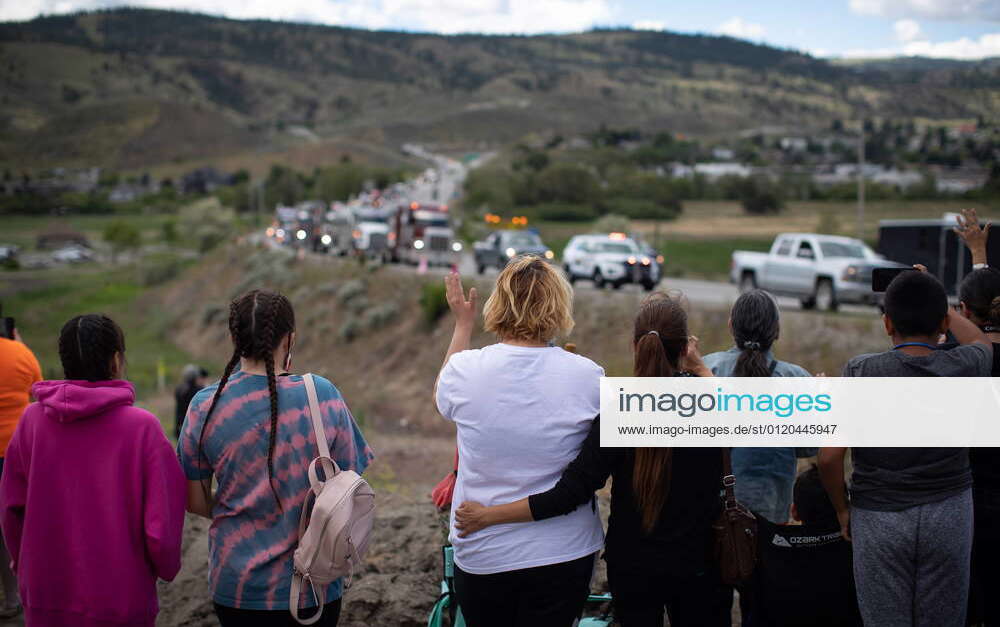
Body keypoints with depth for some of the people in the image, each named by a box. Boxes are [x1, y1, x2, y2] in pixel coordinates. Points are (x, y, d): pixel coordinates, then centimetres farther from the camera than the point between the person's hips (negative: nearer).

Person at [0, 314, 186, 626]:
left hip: (44, 601, 3)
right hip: (120, 600, -3)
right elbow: (160, 520, -13)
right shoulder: (141, 427, -13)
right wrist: (165, 567, 7)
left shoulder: (32, 419, -4)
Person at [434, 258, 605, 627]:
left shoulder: (466, 369, -11)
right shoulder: (587, 376, -13)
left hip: (480, 555, 1)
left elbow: (442, 398, 14)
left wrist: (462, 324, 21)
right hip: (564, 553, -1)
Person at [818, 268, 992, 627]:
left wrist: (843, 509, 2)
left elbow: (829, 457, -15)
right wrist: (935, 300, 28)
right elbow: (980, 341, 21)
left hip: (877, 516, -2)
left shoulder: (861, 372, -12)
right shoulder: (963, 368, -7)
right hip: (949, 514, 2)